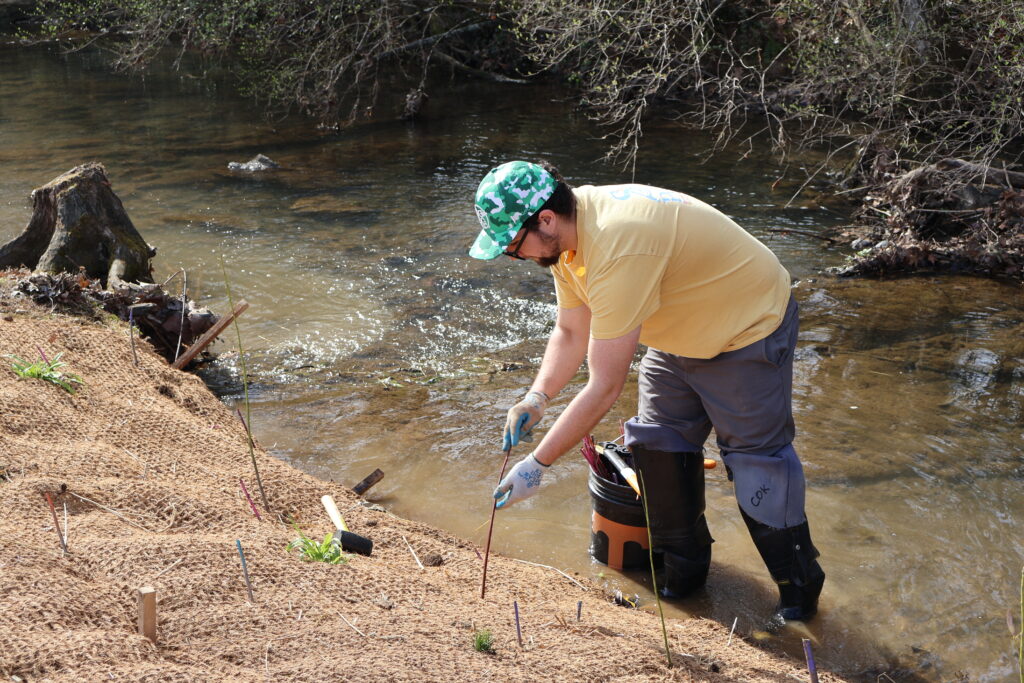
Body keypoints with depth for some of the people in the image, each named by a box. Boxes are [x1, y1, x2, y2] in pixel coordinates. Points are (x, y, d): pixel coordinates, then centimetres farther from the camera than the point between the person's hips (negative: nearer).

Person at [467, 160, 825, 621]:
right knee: (657, 447, 8)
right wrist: (536, 398, -18)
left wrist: (536, 465, -33)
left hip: (748, 331, -9)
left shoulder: (617, 246, -40)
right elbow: (570, 333, 0)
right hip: (680, 334, 9)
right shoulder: (567, 236, -10)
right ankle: (684, 571, 26)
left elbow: (604, 388, -38)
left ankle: (799, 589, 13)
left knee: (757, 460, -5)